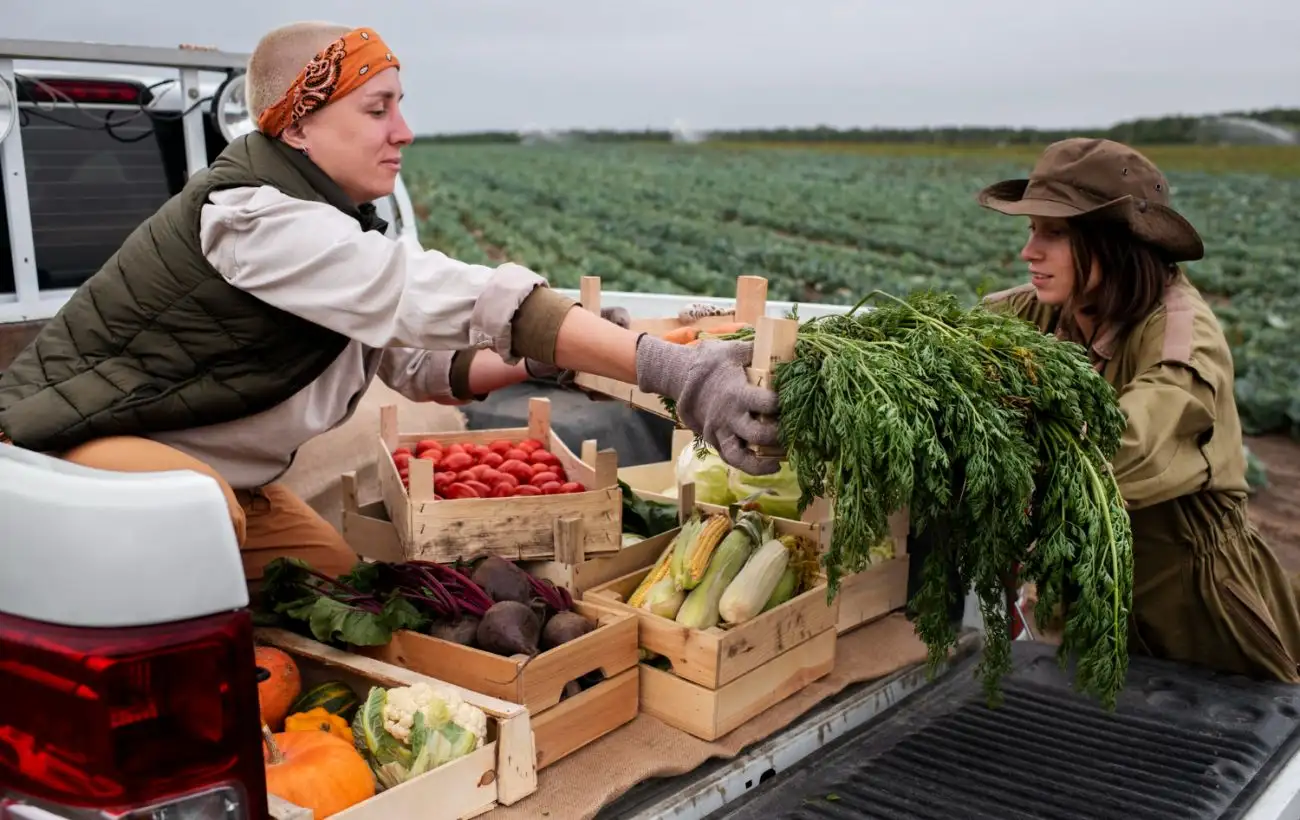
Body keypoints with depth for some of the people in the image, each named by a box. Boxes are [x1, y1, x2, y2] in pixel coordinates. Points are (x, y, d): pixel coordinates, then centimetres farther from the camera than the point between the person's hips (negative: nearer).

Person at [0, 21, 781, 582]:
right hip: (72, 443, -9)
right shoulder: (254, 217, -31)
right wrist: (668, 368, -46)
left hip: (183, 454, 9)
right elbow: (459, 299, -41)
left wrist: (549, 355, -17)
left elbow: (420, 357, 1)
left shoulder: (328, 226, 0)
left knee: (333, 571, 5)